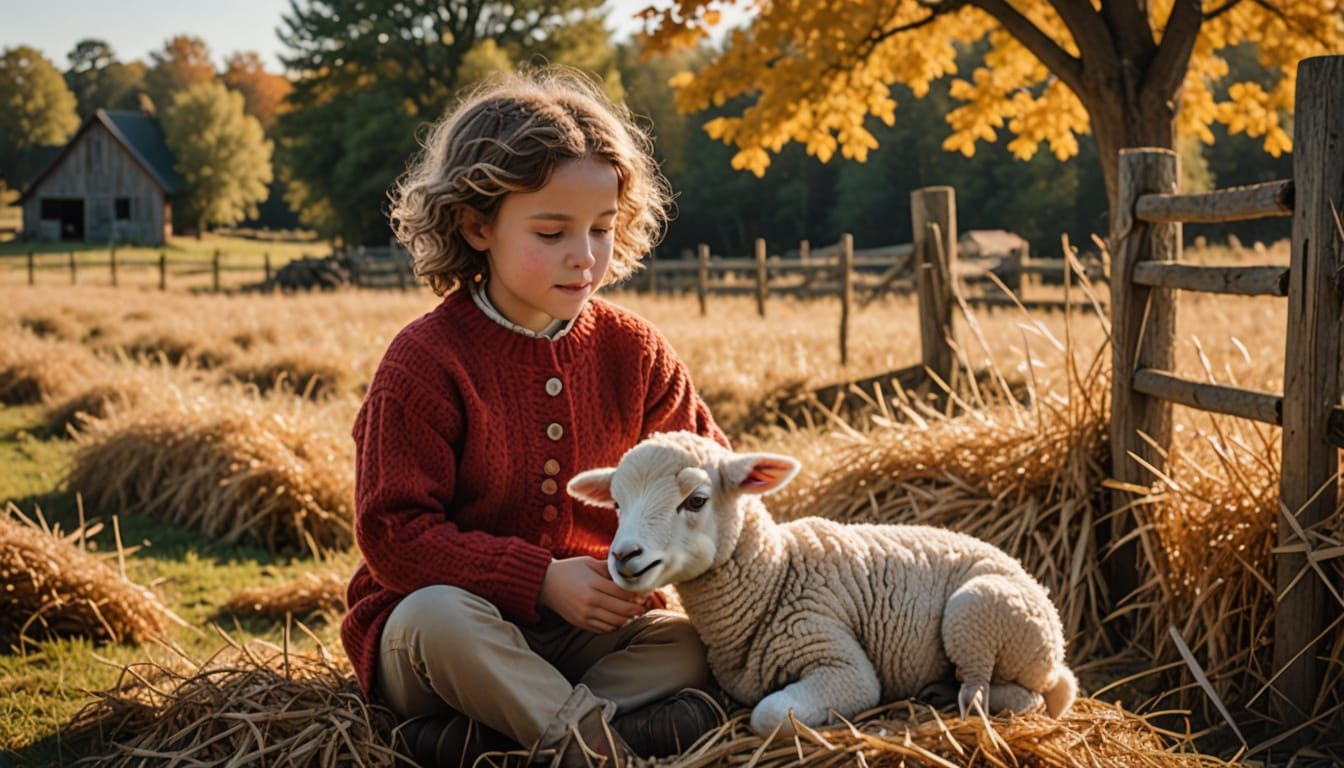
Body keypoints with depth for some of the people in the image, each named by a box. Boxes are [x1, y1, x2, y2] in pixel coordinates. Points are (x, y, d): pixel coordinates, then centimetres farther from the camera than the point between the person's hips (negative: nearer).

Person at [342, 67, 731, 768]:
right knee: (438, 615, -37)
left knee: (691, 647, -19)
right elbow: (392, 534, -17)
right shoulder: (427, 361, -13)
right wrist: (541, 579, -24)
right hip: (458, 612, -5)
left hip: (581, 624, 5)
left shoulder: (630, 350, 2)